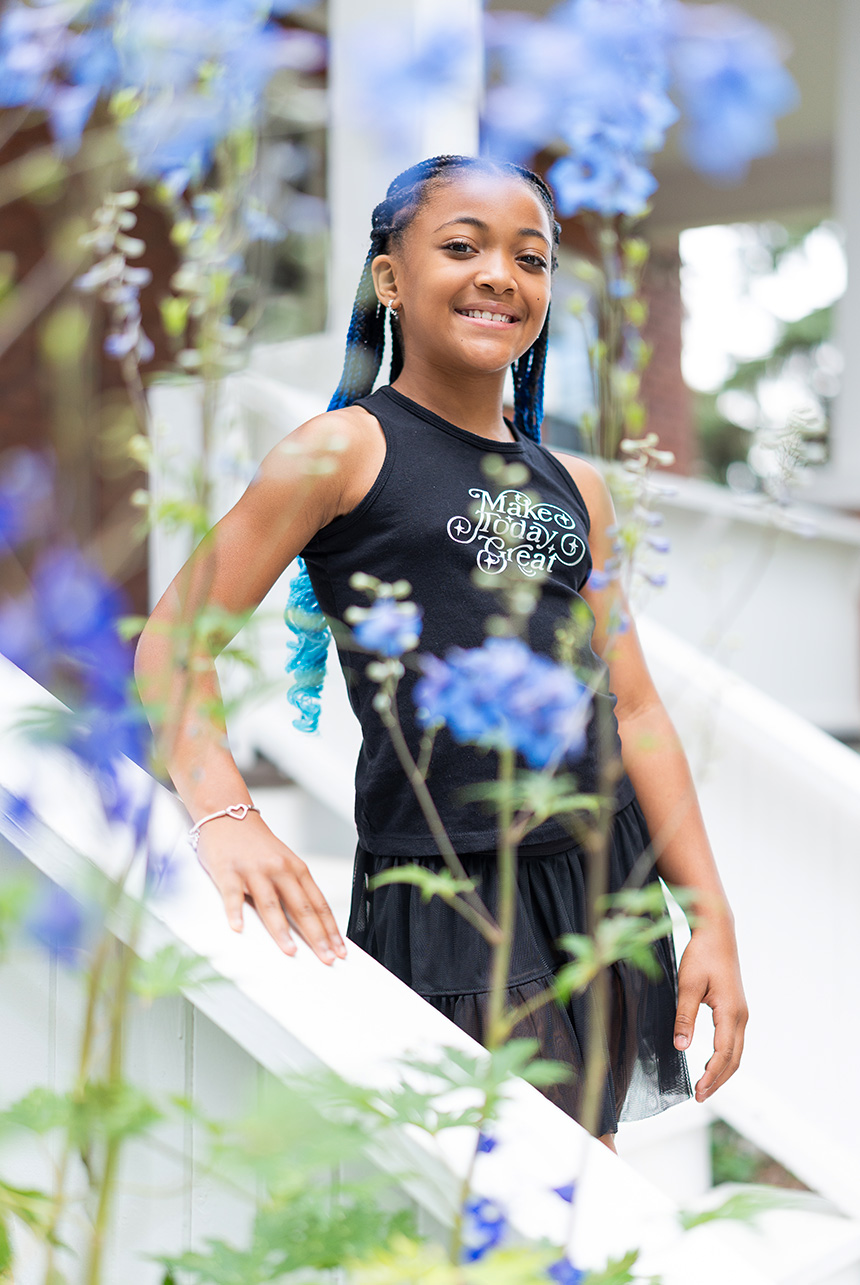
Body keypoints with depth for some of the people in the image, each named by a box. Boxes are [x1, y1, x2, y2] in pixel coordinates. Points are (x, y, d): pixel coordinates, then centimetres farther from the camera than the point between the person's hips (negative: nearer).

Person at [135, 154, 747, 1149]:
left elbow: (633, 709, 14)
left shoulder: (575, 489, 13)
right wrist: (224, 815, -26)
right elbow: (173, 639, -9)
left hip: (605, 880, 6)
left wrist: (712, 916, 8)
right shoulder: (346, 451, -3)